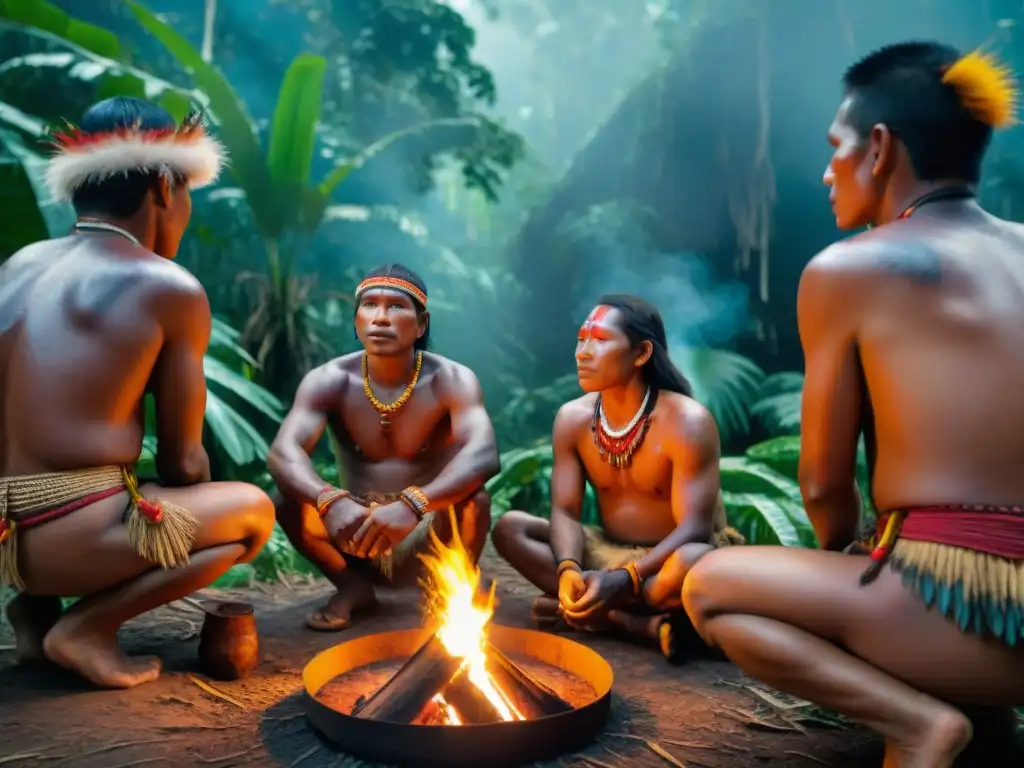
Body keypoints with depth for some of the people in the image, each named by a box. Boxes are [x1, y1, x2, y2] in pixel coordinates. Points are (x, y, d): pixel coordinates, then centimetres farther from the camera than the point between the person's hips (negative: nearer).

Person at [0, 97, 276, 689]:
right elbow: (183, 462, -3)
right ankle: (86, 625, -3)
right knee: (253, 509, 9)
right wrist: (192, 518, 19)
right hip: (65, 535, -8)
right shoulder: (171, 289, -6)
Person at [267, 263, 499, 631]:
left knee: (475, 501, -32)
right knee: (289, 501, -24)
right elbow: (282, 453, -26)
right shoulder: (329, 380, -11)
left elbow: (485, 456, -34)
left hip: (429, 536, -2)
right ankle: (353, 586, 3)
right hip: (356, 534, 2)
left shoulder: (451, 379, -16)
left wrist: (412, 504, -52)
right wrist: (331, 502, -48)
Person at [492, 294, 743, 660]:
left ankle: (579, 611, -19)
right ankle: (643, 622, -23)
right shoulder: (572, 418, -4)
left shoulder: (687, 422, -20)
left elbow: (695, 529, -24)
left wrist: (624, 581, -38)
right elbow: (565, 512, -7)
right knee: (509, 528, -14)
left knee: (695, 561, -40)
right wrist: (568, 570, -29)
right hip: (609, 553, 6)